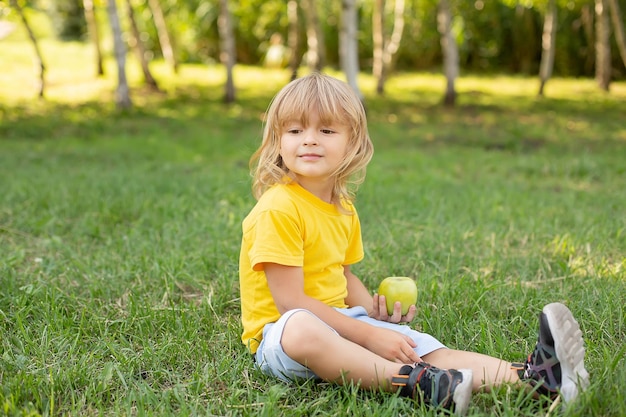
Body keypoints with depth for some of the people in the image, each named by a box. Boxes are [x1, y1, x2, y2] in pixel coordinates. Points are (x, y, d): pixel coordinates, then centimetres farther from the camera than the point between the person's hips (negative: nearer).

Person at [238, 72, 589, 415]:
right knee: (300, 330, -43)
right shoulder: (278, 208, -17)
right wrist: (367, 335, -21)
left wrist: (374, 311, 1)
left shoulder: (344, 208, 10)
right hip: (278, 333, -8)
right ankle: (413, 382, -41)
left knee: (433, 351, -10)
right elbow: (290, 301, -21)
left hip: (340, 321, 8)